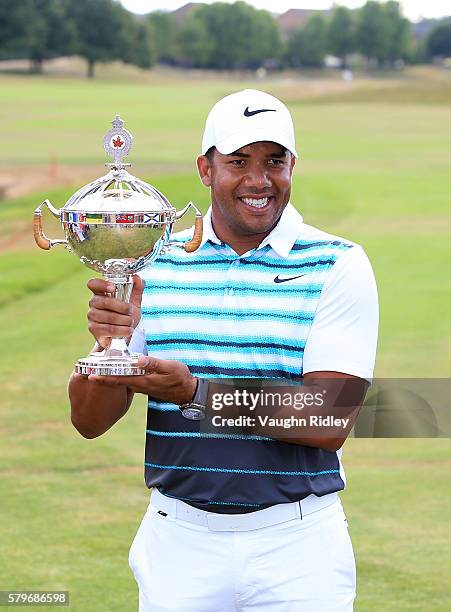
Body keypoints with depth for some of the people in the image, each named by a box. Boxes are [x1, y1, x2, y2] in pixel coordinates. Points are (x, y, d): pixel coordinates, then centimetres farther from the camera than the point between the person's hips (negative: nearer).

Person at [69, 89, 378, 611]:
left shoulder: (338, 267, -4)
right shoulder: (151, 262, 4)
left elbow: (329, 423, -14)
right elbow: (90, 422, 2)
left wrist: (196, 393, -24)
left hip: (297, 547, -2)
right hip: (179, 542, 2)